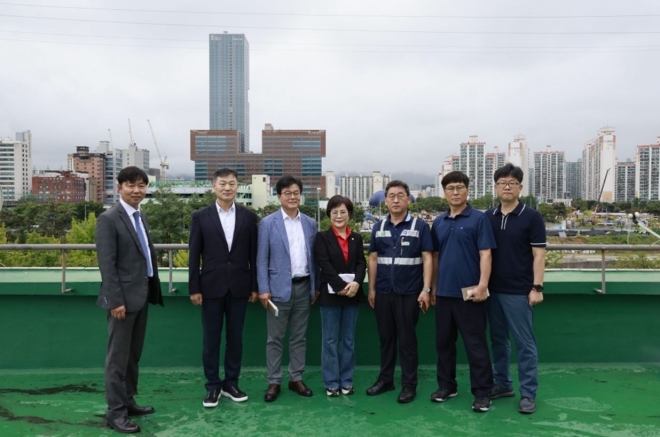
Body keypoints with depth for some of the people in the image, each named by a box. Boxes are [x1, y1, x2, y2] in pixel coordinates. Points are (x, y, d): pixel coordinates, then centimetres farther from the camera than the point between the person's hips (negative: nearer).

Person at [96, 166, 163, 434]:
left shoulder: (141, 217, 13)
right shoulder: (109, 219, -12)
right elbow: (106, 264, -17)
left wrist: (152, 289, 12)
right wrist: (116, 300, -20)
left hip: (142, 296, 8)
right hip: (123, 298, -8)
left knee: (133, 354, 16)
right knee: (118, 357, 2)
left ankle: (128, 401, 28)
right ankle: (115, 412, 12)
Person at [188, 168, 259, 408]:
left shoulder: (249, 216, 3)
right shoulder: (200, 216, 0)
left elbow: (253, 254, 4)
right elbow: (194, 255, -1)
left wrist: (254, 286, 3)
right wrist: (194, 288, -4)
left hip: (239, 286, 1)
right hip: (211, 286, -1)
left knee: (235, 338, 10)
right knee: (211, 339, 7)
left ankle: (231, 383, 24)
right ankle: (213, 386, 20)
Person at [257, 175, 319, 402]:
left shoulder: (310, 223, 7)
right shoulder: (268, 223, -3)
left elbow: (314, 257, 10)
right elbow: (261, 259, -5)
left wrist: (316, 286, 8)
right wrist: (263, 289, -10)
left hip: (304, 287, 3)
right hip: (279, 288, -3)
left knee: (299, 337, 12)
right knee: (275, 338, 6)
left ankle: (296, 378, 24)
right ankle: (274, 382, 17)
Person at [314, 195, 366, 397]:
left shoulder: (356, 238, 10)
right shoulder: (322, 237, 0)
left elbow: (361, 263, 2)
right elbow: (324, 265, -10)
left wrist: (356, 283, -17)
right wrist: (341, 287, -18)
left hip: (353, 293, 3)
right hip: (331, 294, -3)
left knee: (349, 340, 10)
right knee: (330, 340, 4)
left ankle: (346, 380, 21)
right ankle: (331, 382, 13)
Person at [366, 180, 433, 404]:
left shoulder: (420, 226, -4)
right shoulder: (378, 227, 8)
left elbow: (427, 259, -6)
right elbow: (373, 259, 10)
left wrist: (426, 289, -12)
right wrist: (371, 288, 7)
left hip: (409, 292, -4)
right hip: (383, 292, 4)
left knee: (407, 339, 5)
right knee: (385, 337, 13)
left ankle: (409, 384, 16)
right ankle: (385, 379, 26)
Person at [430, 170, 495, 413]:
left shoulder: (478, 219, -5)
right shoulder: (438, 222, 10)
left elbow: (485, 254, -10)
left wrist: (482, 286, -18)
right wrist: (432, 287, 11)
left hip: (469, 292, -5)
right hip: (444, 292, 5)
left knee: (475, 344, 3)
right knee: (443, 342, 14)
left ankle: (482, 392, 13)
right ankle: (447, 385, 28)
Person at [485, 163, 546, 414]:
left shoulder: (531, 217, -5)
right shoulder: (488, 217, 6)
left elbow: (538, 254, -7)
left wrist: (537, 287, -13)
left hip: (519, 291, -4)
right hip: (493, 290, 5)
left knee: (524, 343, 2)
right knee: (498, 339, 14)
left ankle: (528, 393, 13)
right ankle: (502, 384, 28)